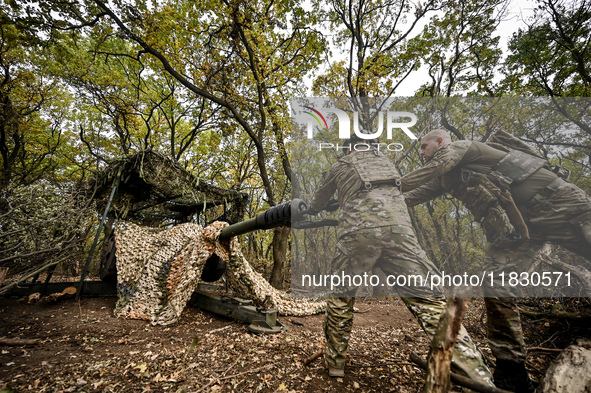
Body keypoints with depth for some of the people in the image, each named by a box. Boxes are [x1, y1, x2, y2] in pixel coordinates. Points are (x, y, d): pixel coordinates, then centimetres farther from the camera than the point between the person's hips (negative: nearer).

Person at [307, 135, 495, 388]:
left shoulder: (340, 165, 23)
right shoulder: (386, 162, 32)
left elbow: (318, 201, 33)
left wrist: (310, 211, 58)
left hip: (357, 232, -2)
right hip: (399, 230, 3)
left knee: (340, 298, 16)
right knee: (428, 299, 4)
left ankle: (334, 362, 25)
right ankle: (478, 377, -1)